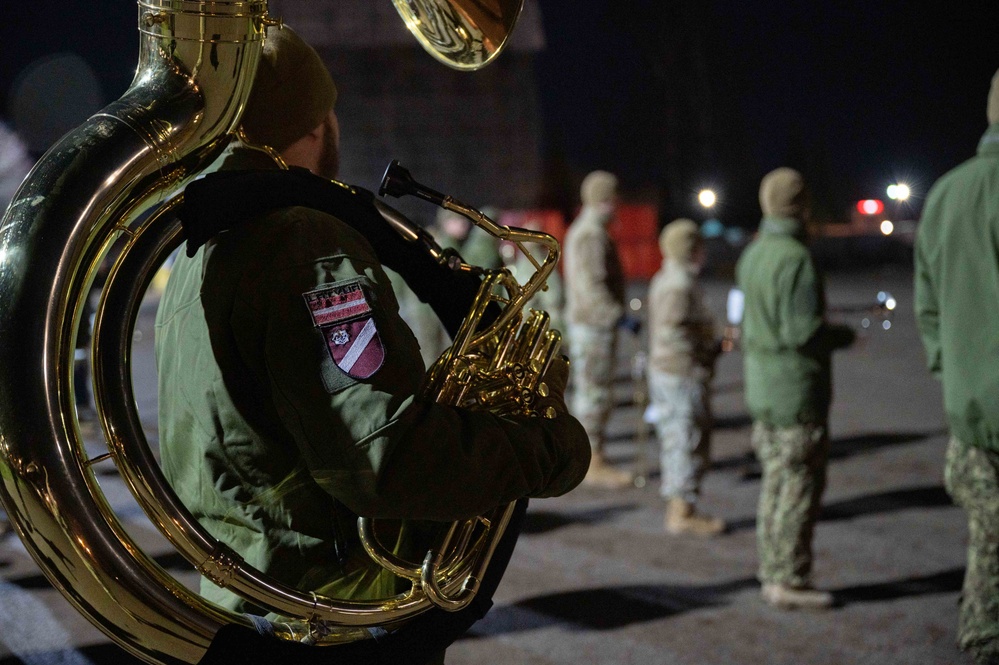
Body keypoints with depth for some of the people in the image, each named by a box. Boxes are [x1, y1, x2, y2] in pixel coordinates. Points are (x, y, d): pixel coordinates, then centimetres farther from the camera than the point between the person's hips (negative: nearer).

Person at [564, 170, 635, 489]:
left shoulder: (583, 231, 17)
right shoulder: (591, 235, -17)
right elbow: (591, 285, -26)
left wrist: (615, 314, 22)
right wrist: (618, 315, -27)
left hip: (593, 322, 11)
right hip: (594, 323, -11)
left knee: (590, 391, 15)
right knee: (595, 392, -8)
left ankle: (591, 460, 22)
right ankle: (593, 463, -5)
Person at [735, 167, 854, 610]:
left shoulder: (752, 255, 9)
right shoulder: (796, 259, -19)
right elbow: (802, 330, -23)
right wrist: (843, 336, -5)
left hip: (760, 386, 9)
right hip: (796, 390, -9)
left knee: (776, 481, 15)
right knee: (801, 484, -2)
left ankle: (773, 574, 20)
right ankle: (789, 580, 1)